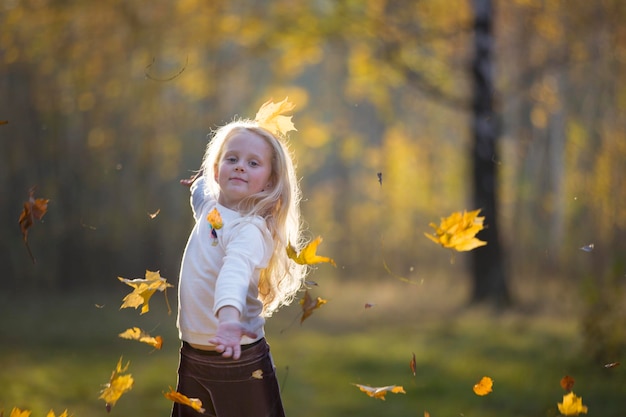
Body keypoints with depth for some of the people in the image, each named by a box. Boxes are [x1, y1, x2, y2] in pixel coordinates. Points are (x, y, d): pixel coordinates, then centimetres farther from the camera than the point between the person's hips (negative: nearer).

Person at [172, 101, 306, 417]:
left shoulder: (251, 229, -19)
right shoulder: (209, 207, 4)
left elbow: (236, 271, -43)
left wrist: (229, 316, -56)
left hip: (238, 359, -7)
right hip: (193, 355, 8)